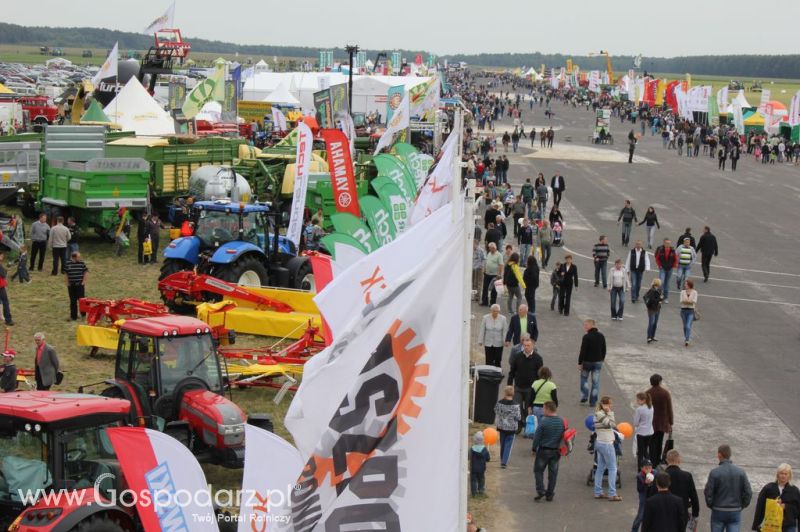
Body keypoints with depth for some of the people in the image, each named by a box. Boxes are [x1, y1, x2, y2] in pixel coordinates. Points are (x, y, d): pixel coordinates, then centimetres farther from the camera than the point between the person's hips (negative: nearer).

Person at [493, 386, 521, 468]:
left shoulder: (499, 403, -9)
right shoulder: (515, 405, -17)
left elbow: (496, 413, 2)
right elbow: (518, 417, -13)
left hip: (501, 427, 3)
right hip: (511, 428, -3)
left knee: (502, 444, 18)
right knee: (508, 445, 3)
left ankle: (502, 461, 30)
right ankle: (504, 462, -5)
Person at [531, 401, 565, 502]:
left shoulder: (543, 422, -17)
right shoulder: (562, 421, -1)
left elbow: (537, 437, -12)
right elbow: (564, 436, 7)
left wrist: (534, 449, 1)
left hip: (543, 450, -4)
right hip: (556, 451, 4)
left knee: (538, 470, 10)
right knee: (553, 473, 11)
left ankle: (540, 490, -2)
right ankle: (550, 494, 14)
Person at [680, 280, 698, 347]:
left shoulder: (694, 292, -1)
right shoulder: (683, 292, 6)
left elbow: (694, 301, -9)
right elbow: (681, 301, -3)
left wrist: (686, 300, -13)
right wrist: (689, 301, -16)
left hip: (691, 311, -3)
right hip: (683, 310, 3)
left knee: (688, 326, -14)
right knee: (685, 326, 11)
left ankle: (687, 340, -19)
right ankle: (686, 339, 25)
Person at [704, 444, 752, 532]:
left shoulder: (715, 472, -10)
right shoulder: (741, 472, -1)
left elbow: (708, 492, -9)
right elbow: (748, 493, -1)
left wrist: (710, 505, 9)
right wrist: (742, 506, 13)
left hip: (718, 511, -2)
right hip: (736, 512, 2)